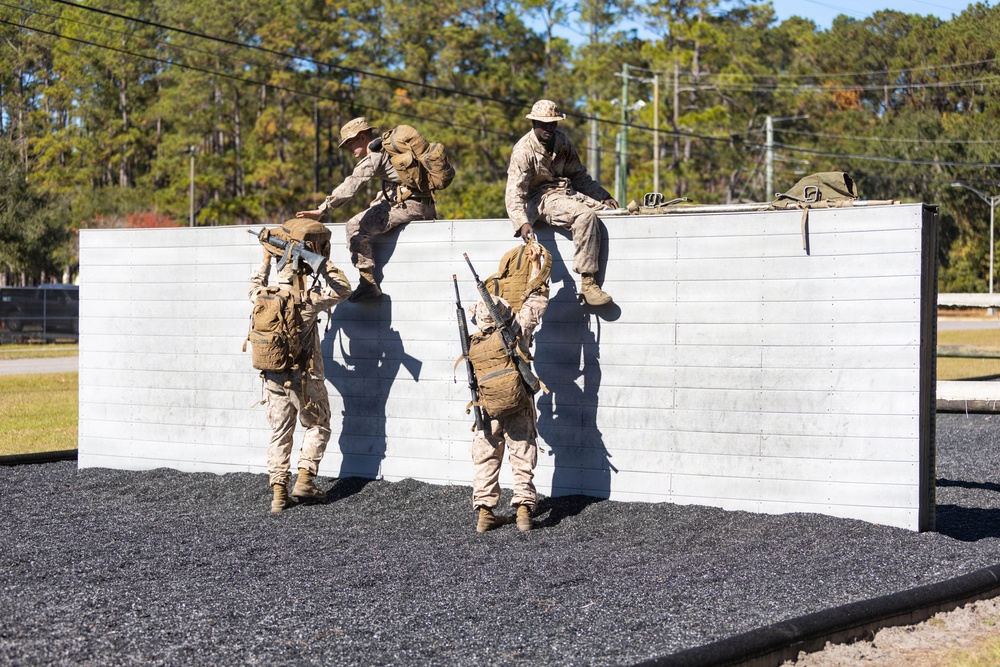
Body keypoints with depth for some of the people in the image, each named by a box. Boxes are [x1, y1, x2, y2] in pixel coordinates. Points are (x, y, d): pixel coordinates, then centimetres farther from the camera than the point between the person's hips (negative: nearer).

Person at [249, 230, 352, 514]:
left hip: (273, 378, 4)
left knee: (279, 433, 10)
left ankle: (278, 491, 6)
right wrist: (325, 263, 2)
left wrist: (265, 262, 31)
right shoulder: (308, 299, -14)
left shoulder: (264, 297, -1)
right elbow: (342, 289, -2)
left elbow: (255, 288, 25)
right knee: (318, 426, 15)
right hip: (305, 379, -4)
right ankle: (304, 479, 5)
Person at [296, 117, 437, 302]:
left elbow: (351, 185, -19)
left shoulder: (375, 155, -9)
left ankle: (368, 285, -17)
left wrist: (322, 210, -21)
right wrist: (376, 204, 19)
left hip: (411, 205, -11)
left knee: (356, 226, -15)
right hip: (426, 207, 11)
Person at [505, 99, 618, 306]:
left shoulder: (562, 141, 8)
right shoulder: (523, 150, -13)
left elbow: (578, 175, 20)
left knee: (610, 210, -8)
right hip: (542, 198, -8)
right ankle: (587, 283, -33)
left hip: (568, 191, 8)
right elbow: (514, 193, -21)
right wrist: (522, 222, -37)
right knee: (586, 215, -32)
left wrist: (602, 195, 7)